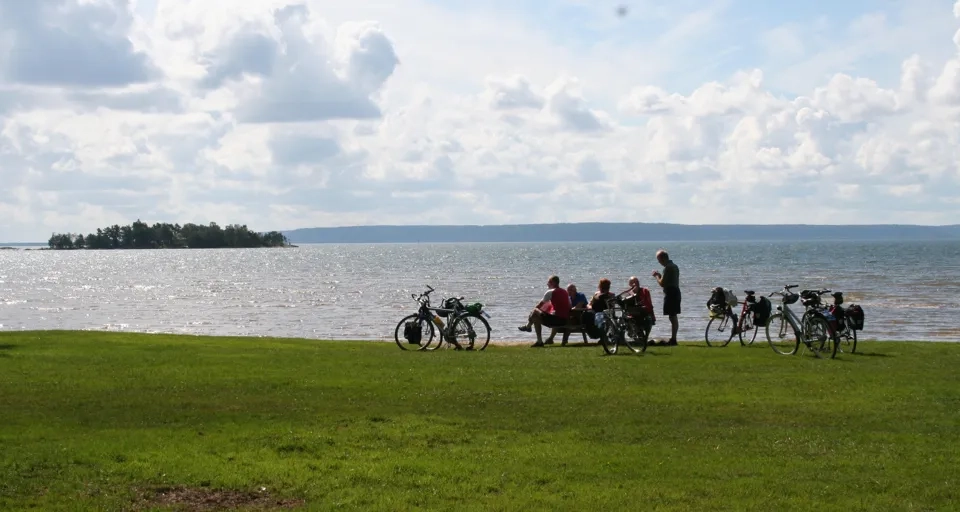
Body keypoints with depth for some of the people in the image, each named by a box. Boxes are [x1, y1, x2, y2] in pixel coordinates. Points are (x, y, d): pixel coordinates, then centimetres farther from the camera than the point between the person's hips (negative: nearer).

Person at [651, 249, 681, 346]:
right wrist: (660, 276, 18)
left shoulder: (667, 268, -17)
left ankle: (673, 339, -8)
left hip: (670, 293, -10)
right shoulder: (674, 266, 14)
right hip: (676, 291, 10)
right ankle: (673, 339, 21)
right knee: (673, 317, 14)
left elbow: (662, 283, -18)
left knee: (672, 317, -8)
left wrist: (656, 276, -2)